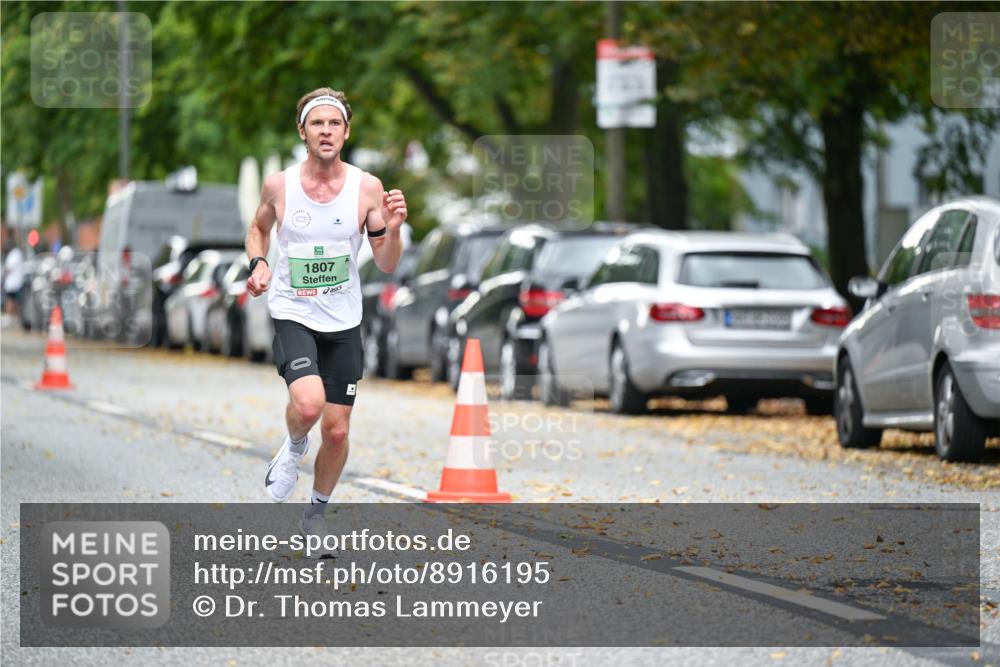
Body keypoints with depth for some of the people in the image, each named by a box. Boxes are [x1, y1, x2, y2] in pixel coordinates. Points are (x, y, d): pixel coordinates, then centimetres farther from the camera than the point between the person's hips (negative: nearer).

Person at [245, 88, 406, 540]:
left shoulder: (367, 189, -7)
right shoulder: (278, 186, -7)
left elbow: (386, 266, -2)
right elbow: (258, 228, 15)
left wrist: (392, 229, -21)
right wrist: (257, 263, -4)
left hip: (344, 322, 2)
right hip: (292, 315, -2)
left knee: (337, 431, 5)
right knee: (308, 403, -29)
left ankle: (316, 513, 30)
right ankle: (293, 448, 6)